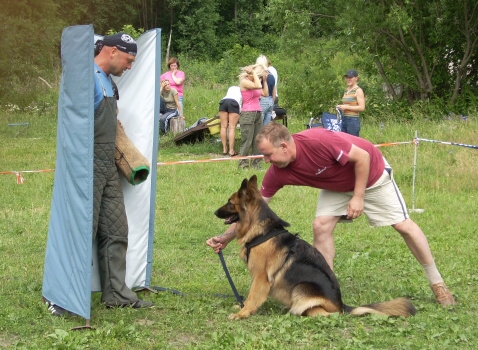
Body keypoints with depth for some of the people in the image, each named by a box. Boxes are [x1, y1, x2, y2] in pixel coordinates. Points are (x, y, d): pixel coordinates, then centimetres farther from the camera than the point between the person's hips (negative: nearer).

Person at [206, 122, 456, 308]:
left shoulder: (317, 140, -39)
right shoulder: (277, 173, -21)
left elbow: (363, 157, -29)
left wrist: (358, 197, -26)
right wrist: (226, 237, -20)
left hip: (371, 173, -5)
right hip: (338, 185, 5)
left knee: (403, 225, -1)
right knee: (321, 225, -13)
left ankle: (437, 283, 12)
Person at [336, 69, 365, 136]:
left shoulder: (358, 90, -7)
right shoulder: (346, 90, 17)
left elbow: (362, 107, -15)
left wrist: (346, 107, -15)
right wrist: (341, 107, 9)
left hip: (353, 120, -8)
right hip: (344, 119, 8)